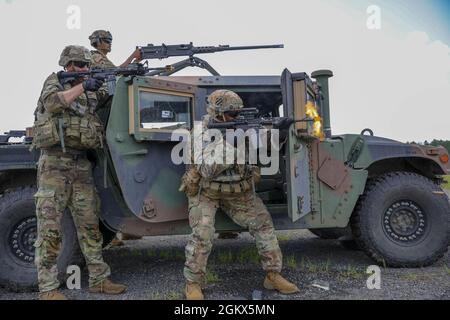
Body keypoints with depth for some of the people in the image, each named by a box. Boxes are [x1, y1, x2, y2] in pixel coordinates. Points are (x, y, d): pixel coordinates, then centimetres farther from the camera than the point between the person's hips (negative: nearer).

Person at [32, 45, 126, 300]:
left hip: (82, 165, 5)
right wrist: (82, 86, -15)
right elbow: (52, 103, -16)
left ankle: (99, 279, 15)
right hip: (55, 164, -5)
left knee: (90, 226, 7)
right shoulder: (54, 81, 3)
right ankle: (48, 289, 4)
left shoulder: (92, 90, 18)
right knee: (50, 230, -3)